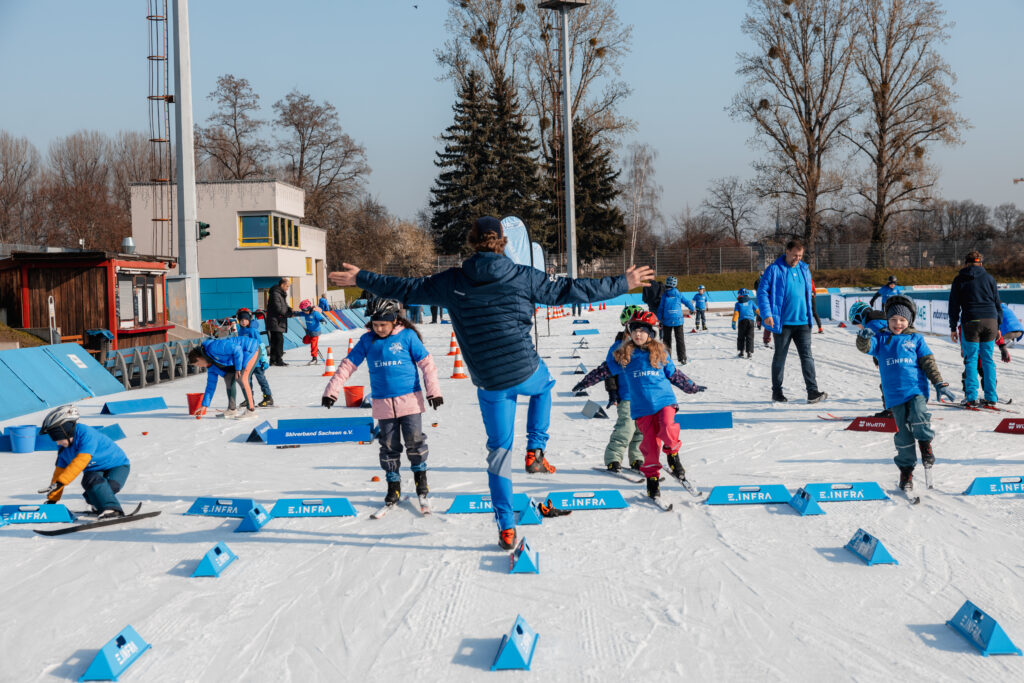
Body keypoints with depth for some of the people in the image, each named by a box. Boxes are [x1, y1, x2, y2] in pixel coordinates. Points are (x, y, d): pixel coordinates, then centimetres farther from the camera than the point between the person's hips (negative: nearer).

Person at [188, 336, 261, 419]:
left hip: (251, 349, -10)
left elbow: (237, 349, -25)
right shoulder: (211, 366, 7)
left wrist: (238, 369, -20)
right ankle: (232, 410, 10)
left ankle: (251, 410, -21)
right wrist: (204, 405, 12)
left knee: (242, 378, -21)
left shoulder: (214, 347, -23)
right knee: (228, 378, 4)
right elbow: (211, 386, 13)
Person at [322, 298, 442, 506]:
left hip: (410, 399, -2)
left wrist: (433, 391, -1)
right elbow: (348, 364, 7)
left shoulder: (407, 336, -3)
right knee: (389, 446, 5)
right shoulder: (367, 340, 4)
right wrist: (332, 390, 2)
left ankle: (420, 475, 20)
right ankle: (393, 486, 16)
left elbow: (426, 362, 1)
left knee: (415, 441, -1)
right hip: (383, 404, 2)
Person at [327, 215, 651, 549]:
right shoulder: (523, 276, -6)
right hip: (526, 371, -1)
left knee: (499, 450, 15)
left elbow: (407, 288, 7)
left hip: (489, 383, 1)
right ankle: (535, 452, 23)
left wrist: (361, 278, 21)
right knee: (544, 386, 37)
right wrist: (622, 284, 8)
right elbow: (567, 290, -2)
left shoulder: (451, 282, -2)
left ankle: (506, 528, 15)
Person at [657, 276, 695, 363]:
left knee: (667, 340, 12)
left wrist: (660, 320, 7)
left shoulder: (664, 296, -3)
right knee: (680, 339, 6)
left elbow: (660, 308, -1)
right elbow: (688, 302, 9)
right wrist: (692, 309, 30)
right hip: (678, 320, 0)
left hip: (667, 321, 0)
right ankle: (682, 358, 1)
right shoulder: (680, 295, -1)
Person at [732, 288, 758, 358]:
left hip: (742, 321, -1)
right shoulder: (751, 302, 12)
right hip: (751, 321, 1)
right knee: (750, 337, 2)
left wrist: (734, 322, -4)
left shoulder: (738, 304, 8)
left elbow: (736, 313, -1)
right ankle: (749, 352, -6)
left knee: (741, 337, 11)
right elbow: (757, 310, 17)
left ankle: (741, 351, 6)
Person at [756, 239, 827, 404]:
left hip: (802, 322, 4)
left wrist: (809, 313, 19)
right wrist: (766, 314, -17)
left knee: (807, 356, -3)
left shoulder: (804, 270, 12)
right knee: (780, 357, 6)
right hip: (782, 323, -4)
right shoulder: (774, 270, -5)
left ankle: (812, 392, -6)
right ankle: (777, 392, 16)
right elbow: (762, 292, -8)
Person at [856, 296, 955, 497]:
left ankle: (925, 444, 2)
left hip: (917, 389, -1)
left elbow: (929, 362, 8)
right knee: (903, 434, 2)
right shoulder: (881, 339, 11)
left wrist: (939, 384, 1)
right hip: (895, 395, 1)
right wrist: (863, 337, -30)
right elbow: (866, 347, -7)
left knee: (919, 417, -27)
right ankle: (906, 469, 15)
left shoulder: (916, 339, 9)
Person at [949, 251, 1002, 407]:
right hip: (990, 321, 2)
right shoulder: (989, 278, 11)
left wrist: (953, 328, 8)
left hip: (971, 323, -2)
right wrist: (998, 325, 20)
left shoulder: (959, 280, 5)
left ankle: (971, 397, -4)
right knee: (988, 359, 8)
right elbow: (997, 303, 13)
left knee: (971, 359, 1)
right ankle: (991, 397, 8)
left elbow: (954, 306, 4)